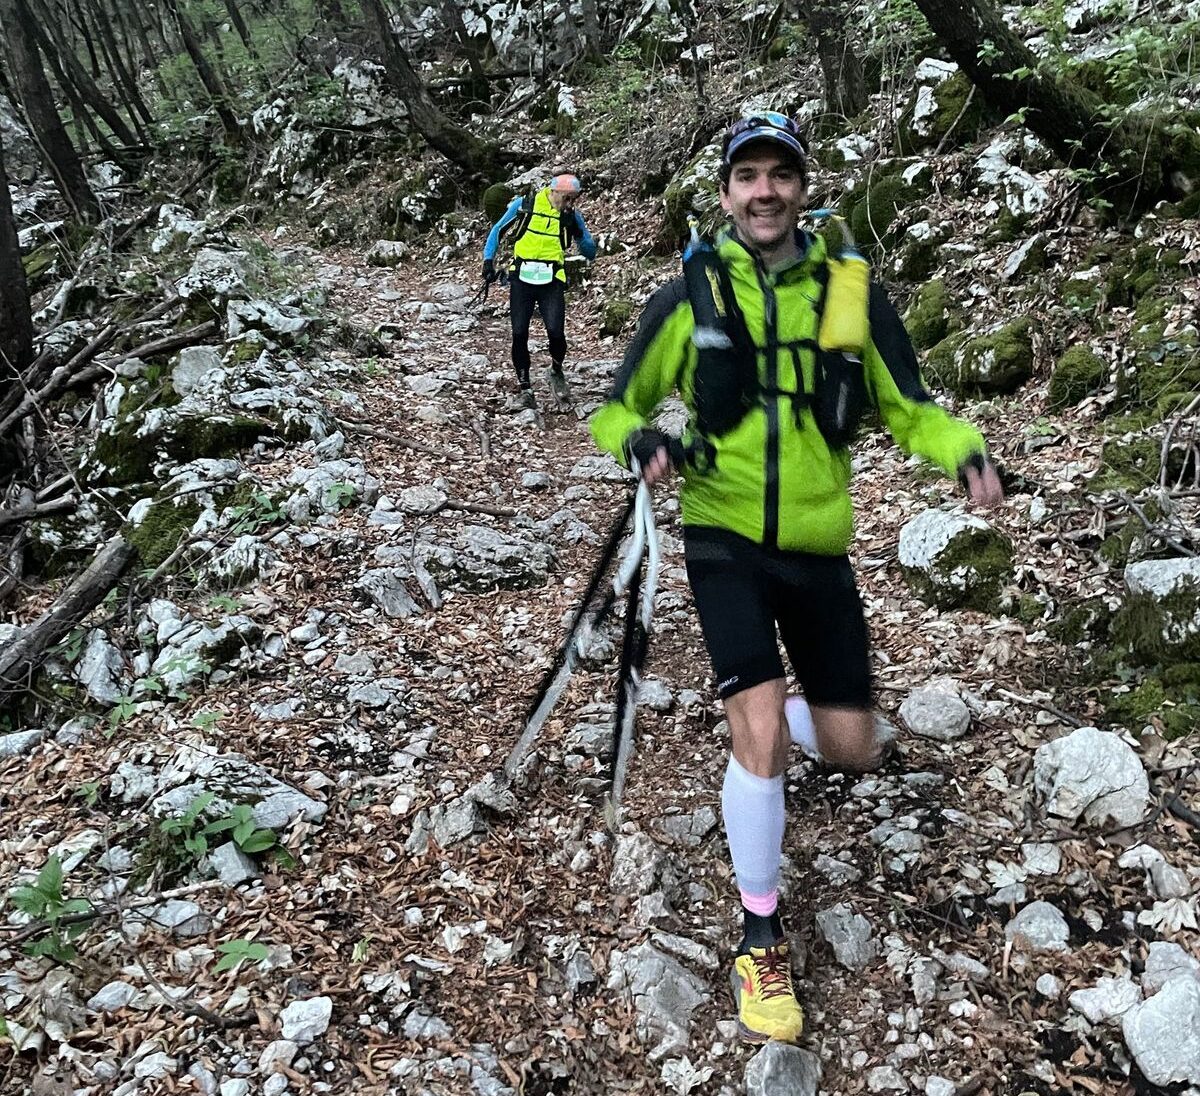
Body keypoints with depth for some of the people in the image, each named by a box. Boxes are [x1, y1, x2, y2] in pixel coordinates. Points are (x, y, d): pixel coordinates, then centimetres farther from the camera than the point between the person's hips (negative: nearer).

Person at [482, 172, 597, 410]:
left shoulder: (573, 216, 2)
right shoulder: (524, 205, -2)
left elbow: (590, 253, 4)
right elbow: (498, 230, 10)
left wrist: (578, 232, -13)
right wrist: (488, 261, 2)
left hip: (551, 282, 0)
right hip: (521, 279, 0)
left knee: (556, 332, -16)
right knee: (519, 334, -2)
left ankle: (556, 372, 14)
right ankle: (524, 388, 13)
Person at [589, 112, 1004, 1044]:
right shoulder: (687, 296, -3)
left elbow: (907, 407, 4)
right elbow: (618, 409, 4)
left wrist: (966, 452, -17)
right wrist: (642, 441, -20)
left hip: (817, 547, 3)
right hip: (726, 538, -2)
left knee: (854, 753, 9)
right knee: (761, 735, -17)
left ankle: (766, 716, 46)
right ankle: (761, 937, 6)